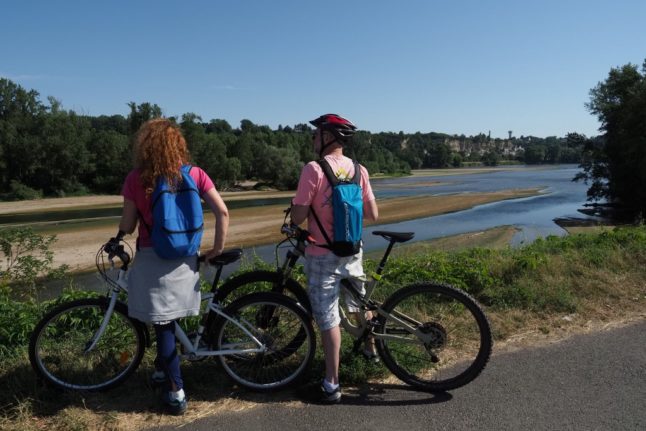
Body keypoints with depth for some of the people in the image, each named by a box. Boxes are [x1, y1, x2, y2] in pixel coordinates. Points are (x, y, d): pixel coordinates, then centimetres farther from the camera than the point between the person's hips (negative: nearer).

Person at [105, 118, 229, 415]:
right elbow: (222, 212, -8)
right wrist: (218, 248, 3)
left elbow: (128, 225, -3)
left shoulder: (136, 179, -8)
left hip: (152, 259, -3)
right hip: (184, 259, 3)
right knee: (169, 318, 22)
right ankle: (163, 369, 42)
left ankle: (176, 391, 12)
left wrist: (116, 239, 19)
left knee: (163, 323, 7)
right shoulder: (195, 174, -2)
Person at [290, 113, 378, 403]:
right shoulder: (358, 169, 1)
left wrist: (293, 208, 6)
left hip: (323, 255, -5)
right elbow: (372, 215, 2)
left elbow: (298, 217, -17)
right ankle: (371, 350, 45)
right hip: (352, 251, 6)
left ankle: (332, 385, 10)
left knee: (328, 318, 2)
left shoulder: (314, 169, -15)